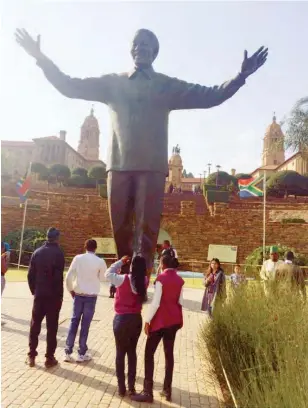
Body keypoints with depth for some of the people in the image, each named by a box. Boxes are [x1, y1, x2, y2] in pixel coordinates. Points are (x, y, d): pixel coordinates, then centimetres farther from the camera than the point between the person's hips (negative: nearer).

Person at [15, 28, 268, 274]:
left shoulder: (167, 86, 14)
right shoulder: (113, 82, 16)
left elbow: (211, 96, 10)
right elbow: (71, 87, 16)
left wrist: (242, 76, 0)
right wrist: (41, 59, 9)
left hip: (152, 167, -1)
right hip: (119, 165, 2)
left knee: (146, 228, -7)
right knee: (121, 228, 4)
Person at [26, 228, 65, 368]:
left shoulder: (37, 252, 4)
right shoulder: (58, 253, -12)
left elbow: (30, 274, 4)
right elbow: (58, 277, -17)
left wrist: (34, 291, 13)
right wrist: (60, 295, -8)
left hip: (39, 295, 5)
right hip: (53, 295, -4)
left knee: (35, 325, 15)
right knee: (52, 327, 5)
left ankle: (31, 356, 21)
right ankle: (49, 358, 10)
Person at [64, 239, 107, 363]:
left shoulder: (78, 258, -3)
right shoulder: (100, 261, -6)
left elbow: (68, 277, -3)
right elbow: (101, 278, 4)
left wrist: (70, 290, 10)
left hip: (78, 294, 2)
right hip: (92, 296, -1)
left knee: (74, 322, 12)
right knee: (85, 324, 7)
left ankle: (68, 352, 15)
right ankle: (81, 354, 16)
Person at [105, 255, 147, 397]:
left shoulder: (123, 279, -18)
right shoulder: (144, 281, -7)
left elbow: (108, 274, -5)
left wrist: (121, 262, 1)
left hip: (122, 319, -3)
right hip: (136, 319, 4)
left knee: (120, 353, 11)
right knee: (132, 352, 17)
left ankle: (121, 387, 19)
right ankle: (131, 387, 23)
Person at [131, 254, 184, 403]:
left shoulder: (161, 279, -15)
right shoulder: (180, 280, 4)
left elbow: (155, 303, -17)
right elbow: (180, 302, 8)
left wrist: (147, 320, -10)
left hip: (160, 320, -6)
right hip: (174, 320, 7)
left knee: (149, 353, 3)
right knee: (169, 354, 15)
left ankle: (148, 392, 6)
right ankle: (167, 390, 22)